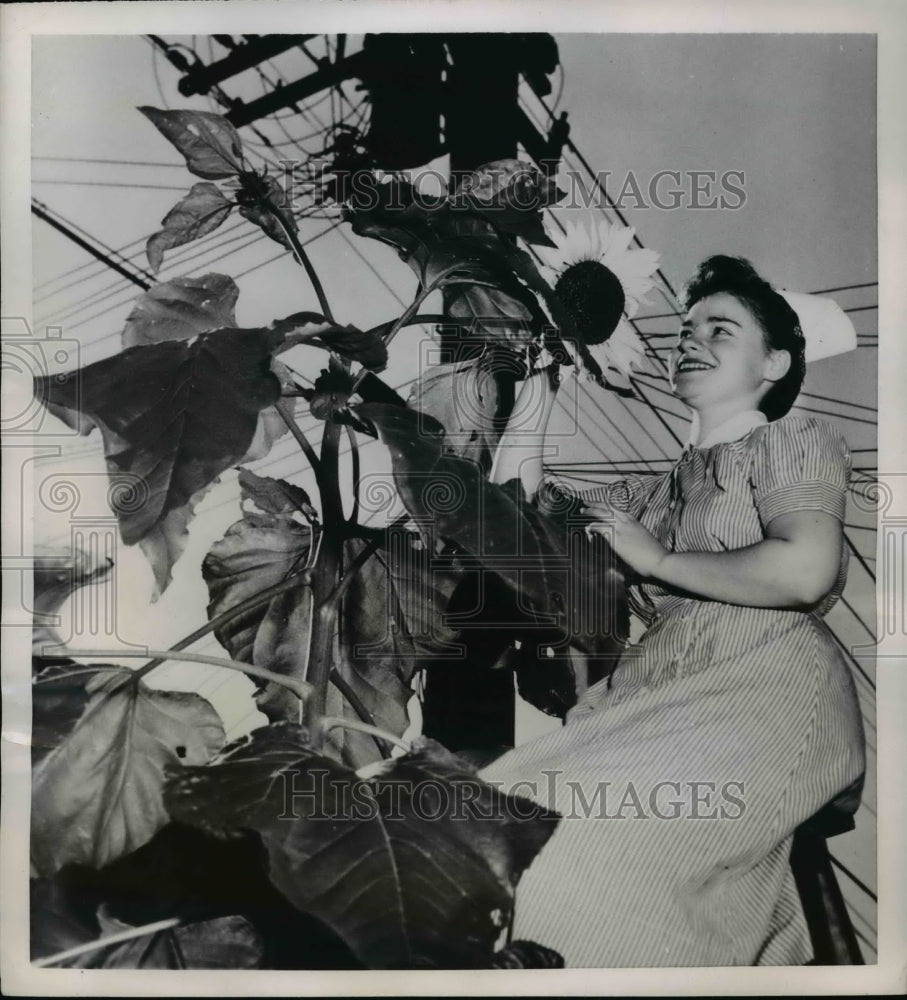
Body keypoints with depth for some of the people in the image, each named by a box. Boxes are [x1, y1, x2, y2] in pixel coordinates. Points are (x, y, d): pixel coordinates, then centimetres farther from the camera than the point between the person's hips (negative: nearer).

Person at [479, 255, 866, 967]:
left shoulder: (795, 441, 7)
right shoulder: (656, 489, 24)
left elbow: (805, 570, -13)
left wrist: (656, 558, -4)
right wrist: (540, 379, 15)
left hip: (769, 694, -6)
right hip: (661, 702, 6)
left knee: (592, 839, -24)